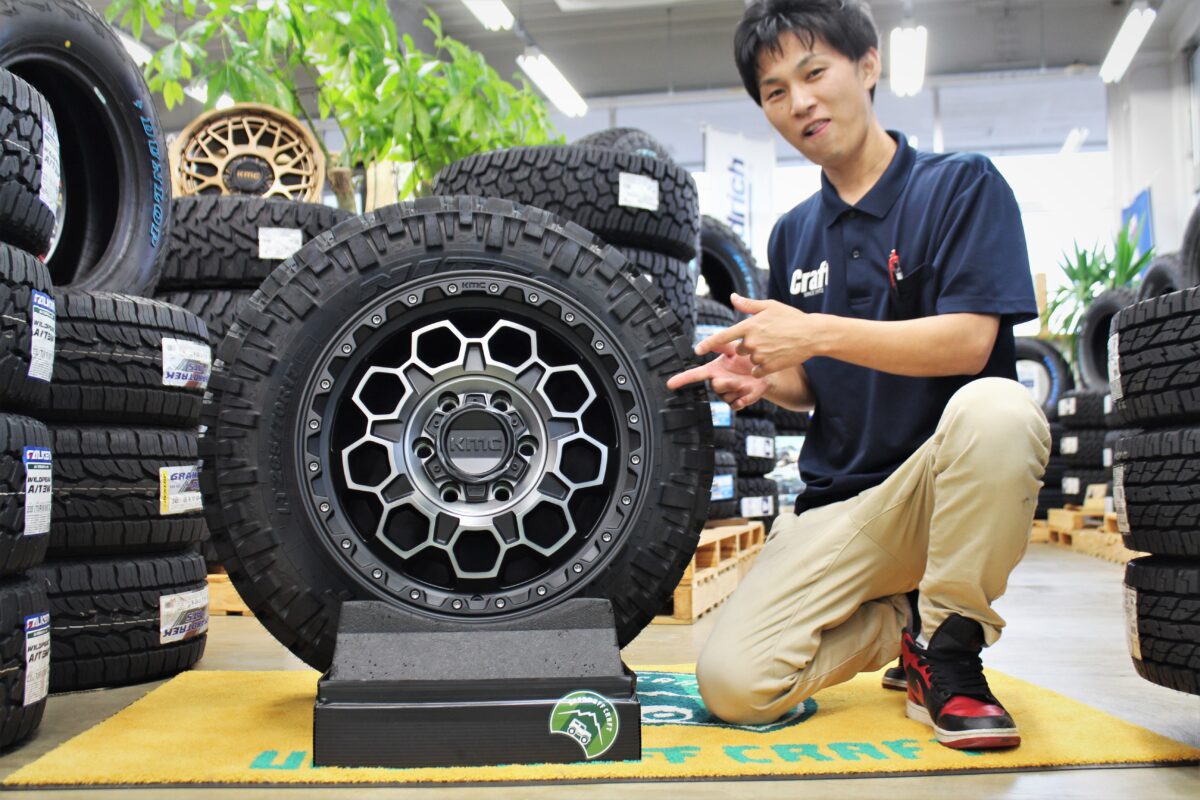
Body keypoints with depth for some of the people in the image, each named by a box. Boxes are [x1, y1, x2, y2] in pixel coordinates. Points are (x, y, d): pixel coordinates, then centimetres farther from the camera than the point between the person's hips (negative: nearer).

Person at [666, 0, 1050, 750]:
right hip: (839, 503, 4)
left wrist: (817, 333, -24)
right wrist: (762, 379, -6)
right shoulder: (794, 235, 13)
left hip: (951, 488, -4)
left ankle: (949, 656, -17)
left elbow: (968, 342, -15)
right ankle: (907, 622, 12)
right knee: (733, 684, -16)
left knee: (997, 408, -39)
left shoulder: (961, 183, -3)